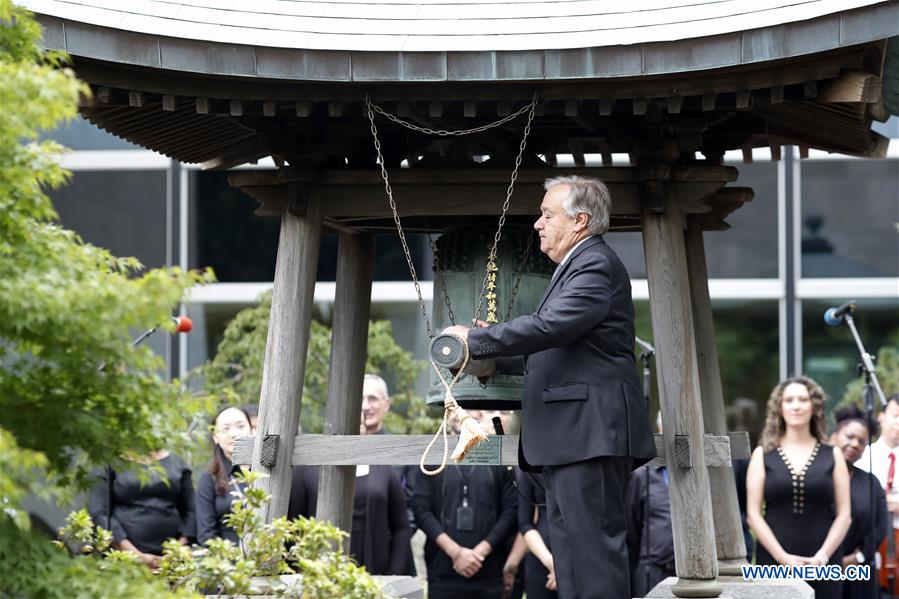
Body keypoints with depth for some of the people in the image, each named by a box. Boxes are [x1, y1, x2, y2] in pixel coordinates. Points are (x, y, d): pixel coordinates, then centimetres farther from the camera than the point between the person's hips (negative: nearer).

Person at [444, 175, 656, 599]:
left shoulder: (596, 266, -11)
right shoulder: (576, 268, 23)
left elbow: (548, 326, -23)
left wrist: (475, 340, -14)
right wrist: (495, 358, 16)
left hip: (590, 432, -11)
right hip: (568, 437, 11)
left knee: (593, 542, -13)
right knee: (569, 544, 11)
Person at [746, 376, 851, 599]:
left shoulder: (832, 455, 9)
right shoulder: (763, 455, 8)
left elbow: (844, 514, 5)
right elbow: (753, 513, 2)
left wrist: (823, 555, -9)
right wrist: (783, 557, -10)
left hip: (822, 565, 0)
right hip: (774, 561, 0)